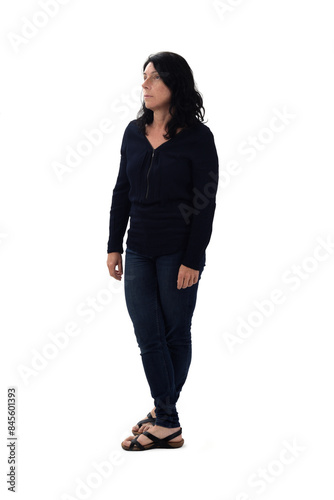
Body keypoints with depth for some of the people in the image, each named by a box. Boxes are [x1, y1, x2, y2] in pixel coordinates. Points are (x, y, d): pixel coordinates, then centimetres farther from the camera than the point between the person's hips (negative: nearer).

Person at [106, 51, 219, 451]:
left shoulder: (197, 137, -8)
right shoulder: (134, 132, 7)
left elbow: (206, 203, -10)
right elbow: (122, 192, 11)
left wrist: (193, 259, -14)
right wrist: (114, 245, 8)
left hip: (178, 253, -5)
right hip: (139, 251, 5)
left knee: (176, 334, 6)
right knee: (147, 336, 3)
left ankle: (163, 415, 17)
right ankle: (168, 423, 13)